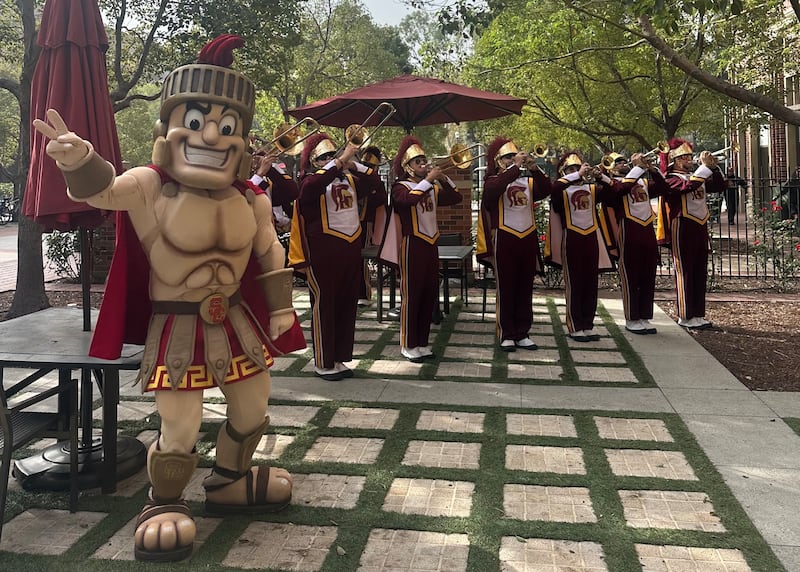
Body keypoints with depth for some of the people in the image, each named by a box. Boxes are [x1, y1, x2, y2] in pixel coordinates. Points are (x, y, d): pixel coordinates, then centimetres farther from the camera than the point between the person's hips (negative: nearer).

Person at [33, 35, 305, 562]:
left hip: (234, 320, 6)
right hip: (177, 326, -5)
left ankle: (229, 480, 43)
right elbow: (101, 188, -19)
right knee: (180, 429, -6)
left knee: (252, 411, 18)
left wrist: (280, 310, 6)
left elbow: (270, 256, 5)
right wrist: (79, 159, -40)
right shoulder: (148, 186, -13)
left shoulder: (250, 201, -2)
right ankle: (164, 503, 20)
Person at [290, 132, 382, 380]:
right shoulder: (310, 181, -6)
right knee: (324, 304, -1)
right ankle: (323, 363, 7)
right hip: (323, 250, -7)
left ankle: (339, 359, 21)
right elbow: (315, 182, -28)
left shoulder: (348, 180, 14)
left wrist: (353, 163, 3)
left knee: (348, 304, 11)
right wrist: (342, 159, -26)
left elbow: (374, 179, 14)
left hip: (351, 247, 7)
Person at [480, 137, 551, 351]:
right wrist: (515, 167, -25)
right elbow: (494, 188, -25)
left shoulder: (528, 181, 11)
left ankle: (522, 334, 16)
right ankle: (507, 335, 6)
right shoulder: (493, 181, -1)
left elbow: (545, 190, -7)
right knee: (506, 289, 0)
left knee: (525, 289, 8)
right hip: (505, 240, -4)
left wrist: (535, 169, -19)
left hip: (528, 239, 4)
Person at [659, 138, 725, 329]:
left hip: (700, 228, 8)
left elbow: (719, 186, 14)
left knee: (700, 273, 10)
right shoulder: (671, 179, -8)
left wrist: (714, 167, 1)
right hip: (683, 231, -8)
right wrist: (705, 166, -22)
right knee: (685, 272, -4)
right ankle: (685, 316, 1)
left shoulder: (698, 176, 18)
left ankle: (698, 314, 16)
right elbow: (688, 185, -27)